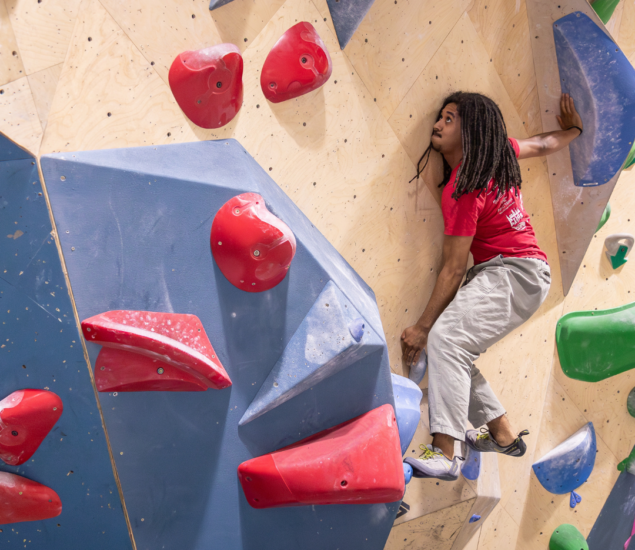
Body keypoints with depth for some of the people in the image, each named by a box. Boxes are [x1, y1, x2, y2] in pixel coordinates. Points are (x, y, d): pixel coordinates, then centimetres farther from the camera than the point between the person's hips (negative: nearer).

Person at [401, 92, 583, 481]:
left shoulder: (463, 190, -19)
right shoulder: (500, 151, 5)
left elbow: (453, 270, -19)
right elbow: (546, 144, 23)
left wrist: (422, 327, -13)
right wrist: (574, 129, 45)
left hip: (516, 274, -10)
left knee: (446, 336, -28)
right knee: (454, 350, 8)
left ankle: (443, 454, -32)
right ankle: (504, 434, 19)